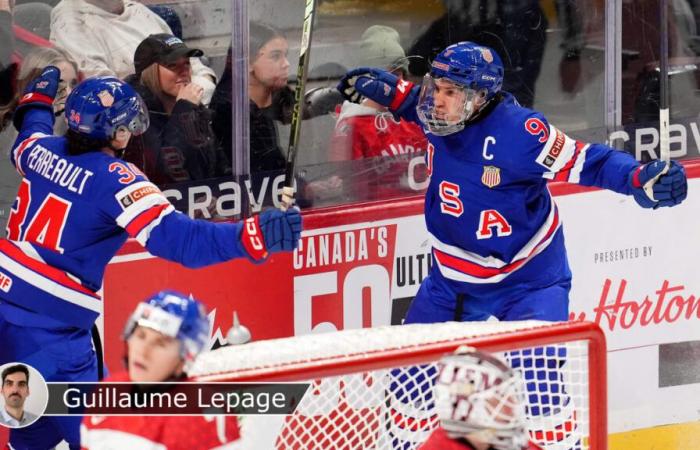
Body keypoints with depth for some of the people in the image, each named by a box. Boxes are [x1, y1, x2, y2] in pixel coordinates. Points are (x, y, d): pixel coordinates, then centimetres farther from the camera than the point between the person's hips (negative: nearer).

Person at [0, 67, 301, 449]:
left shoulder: (42, 148, 5)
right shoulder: (114, 179, -17)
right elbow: (175, 239, -28)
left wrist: (37, 104, 53)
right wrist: (252, 237, -37)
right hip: (49, 324, -8)